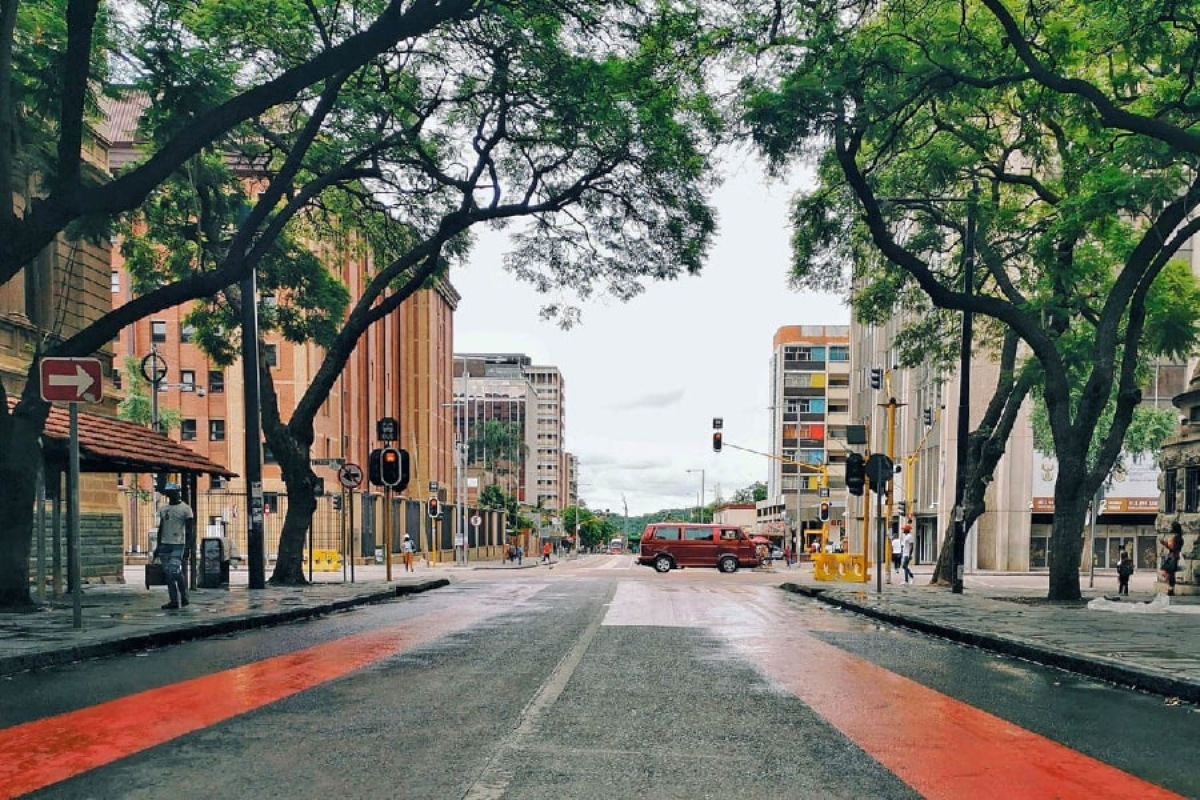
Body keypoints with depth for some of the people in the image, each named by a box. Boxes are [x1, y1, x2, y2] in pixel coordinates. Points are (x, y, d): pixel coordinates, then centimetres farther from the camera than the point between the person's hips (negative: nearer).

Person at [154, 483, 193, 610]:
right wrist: (158, 546, 14)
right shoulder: (163, 509, 14)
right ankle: (174, 601, 9)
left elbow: (189, 529, -5)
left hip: (178, 545, -6)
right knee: (168, 573, 5)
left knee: (174, 571, -14)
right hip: (164, 544, 6)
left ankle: (183, 597, -1)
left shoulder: (185, 509, -3)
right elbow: (160, 528, 19)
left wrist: (187, 547, -11)